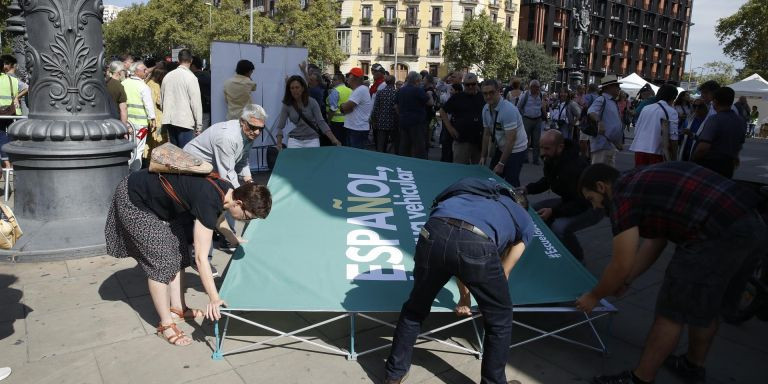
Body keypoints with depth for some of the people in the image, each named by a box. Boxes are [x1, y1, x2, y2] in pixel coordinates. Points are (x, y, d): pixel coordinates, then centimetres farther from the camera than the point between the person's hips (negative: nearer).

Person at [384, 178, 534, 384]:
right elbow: (502, 274, 35)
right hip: (476, 243, -3)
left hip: (434, 232, 4)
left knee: (415, 309, 29)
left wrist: (464, 296, 58)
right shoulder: (526, 222, 34)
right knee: (500, 319, 25)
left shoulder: (478, 191, 45)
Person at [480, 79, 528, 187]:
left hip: (516, 150, -7)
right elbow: (486, 134, 6)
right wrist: (483, 157, 5)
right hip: (501, 148, 7)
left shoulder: (508, 110, -25)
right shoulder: (486, 109, -3)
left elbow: (511, 140, -25)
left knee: (510, 183, -10)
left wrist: (501, 164, -22)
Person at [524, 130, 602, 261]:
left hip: (590, 207, -9)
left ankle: (577, 260, -4)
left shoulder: (574, 167, -33)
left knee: (559, 227, -33)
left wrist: (553, 211, -35)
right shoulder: (551, 160, -7)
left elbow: (582, 203, -30)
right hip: (569, 201, 9)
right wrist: (528, 189, -5)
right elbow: (547, 181, 12)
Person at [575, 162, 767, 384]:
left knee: (672, 313, 4)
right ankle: (693, 366, 45)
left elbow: (621, 266, -6)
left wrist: (594, 296, 10)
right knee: (706, 306, 26)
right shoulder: (645, 181, 22)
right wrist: (626, 281, 33)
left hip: (718, 236, -10)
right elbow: (655, 242, 28)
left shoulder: (622, 194, -6)